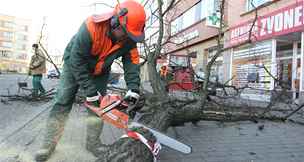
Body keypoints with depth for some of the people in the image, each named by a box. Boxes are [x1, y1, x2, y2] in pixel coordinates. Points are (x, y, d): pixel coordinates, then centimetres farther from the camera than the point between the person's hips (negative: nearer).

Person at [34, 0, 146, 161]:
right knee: (63, 102, -2)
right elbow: (77, 60, -34)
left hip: (101, 71, 4)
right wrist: (90, 91, -32)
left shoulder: (129, 38, -24)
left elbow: (132, 62, -18)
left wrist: (133, 89, -31)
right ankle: (49, 142, 9)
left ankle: (93, 142, 10)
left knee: (99, 103, -2)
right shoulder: (91, 27, -39)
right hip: (75, 64, -3)